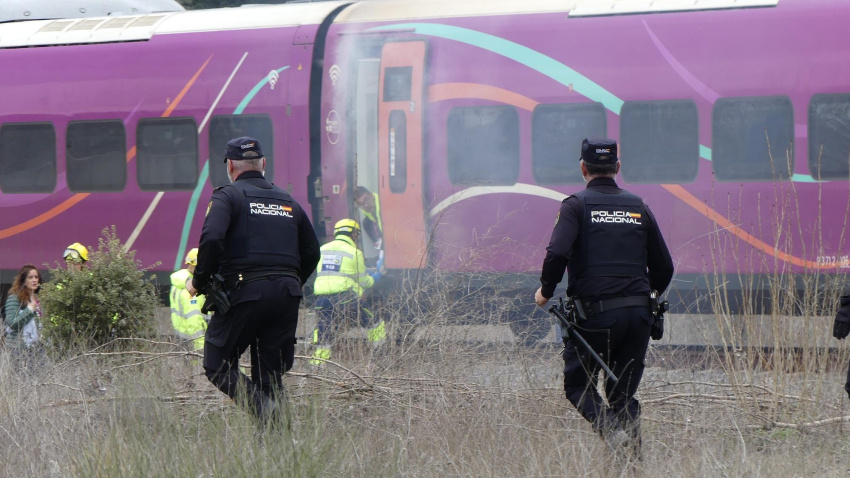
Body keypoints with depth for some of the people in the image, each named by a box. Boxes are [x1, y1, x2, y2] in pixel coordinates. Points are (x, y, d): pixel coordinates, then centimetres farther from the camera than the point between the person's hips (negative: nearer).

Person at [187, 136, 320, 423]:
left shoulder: (228, 197, 1)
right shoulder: (288, 202, 20)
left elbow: (211, 239, -15)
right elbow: (311, 253, 21)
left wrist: (198, 282, -4)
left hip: (244, 292, -5)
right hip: (287, 297, 5)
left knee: (217, 366, 4)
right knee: (270, 375, 9)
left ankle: (263, 408, -21)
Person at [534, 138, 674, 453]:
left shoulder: (576, 205, 0)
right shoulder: (638, 207, 13)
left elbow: (557, 253, -16)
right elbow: (664, 267, 15)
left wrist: (546, 291, 2)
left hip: (595, 312, -4)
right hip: (638, 314, 4)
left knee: (578, 385, 10)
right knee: (623, 391, 12)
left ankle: (611, 430, -17)